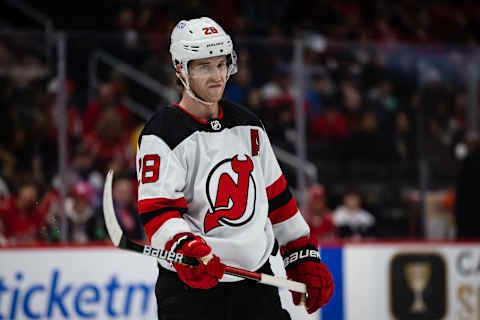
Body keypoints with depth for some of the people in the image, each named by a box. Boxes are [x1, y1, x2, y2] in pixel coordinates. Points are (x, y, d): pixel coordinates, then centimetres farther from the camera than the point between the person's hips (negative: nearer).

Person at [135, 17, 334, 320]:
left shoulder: (248, 125, 12)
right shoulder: (164, 134, -8)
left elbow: (276, 194, 18)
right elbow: (157, 210, -17)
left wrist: (304, 259, 15)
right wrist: (188, 249, -35)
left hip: (256, 283, 5)